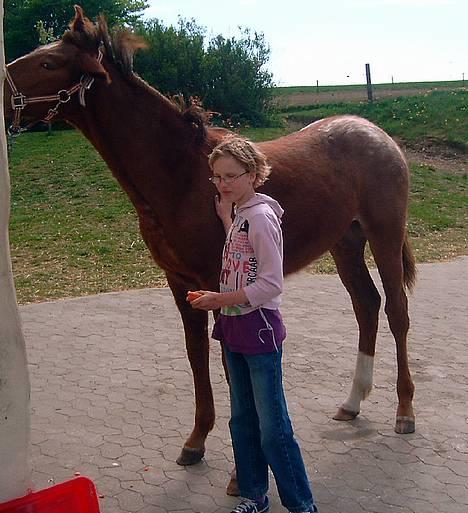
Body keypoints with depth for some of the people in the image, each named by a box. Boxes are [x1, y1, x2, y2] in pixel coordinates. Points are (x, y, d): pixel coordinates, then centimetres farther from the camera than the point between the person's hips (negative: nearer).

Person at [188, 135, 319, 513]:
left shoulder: (261, 216, -18)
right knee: (242, 420, 17)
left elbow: (271, 284, -21)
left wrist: (221, 300, -20)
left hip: (259, 329, -9)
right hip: (235, 329, 9)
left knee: (273, 428, -1)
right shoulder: (239, 213, 9)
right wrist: (225, 217, 10)